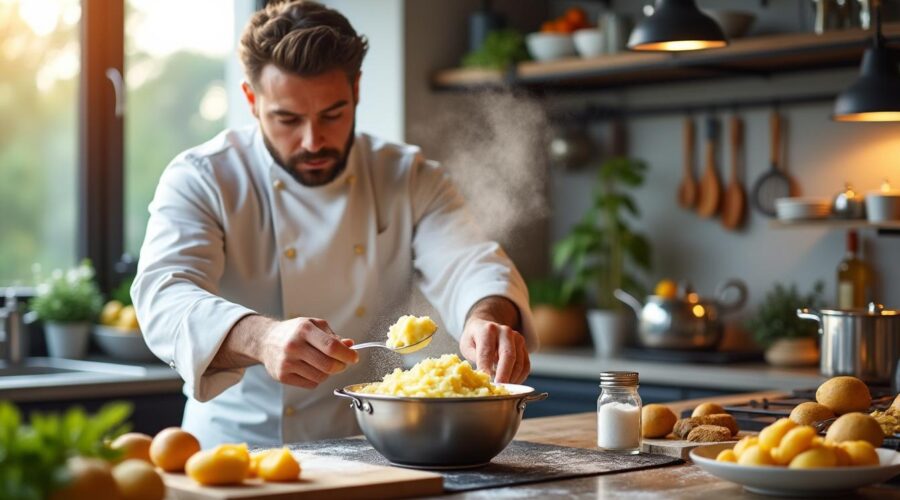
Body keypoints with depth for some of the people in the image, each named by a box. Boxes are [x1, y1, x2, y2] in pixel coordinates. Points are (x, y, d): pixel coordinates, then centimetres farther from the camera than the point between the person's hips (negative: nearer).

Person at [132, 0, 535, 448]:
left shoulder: (410, 180, 6)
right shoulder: (200, 180, -4)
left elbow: (470, 265, -8)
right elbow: (166, 298, -20)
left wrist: (488, 319, -33)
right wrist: (262, 338, -40)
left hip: (375, 454, 2)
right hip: (238, 449, -2)